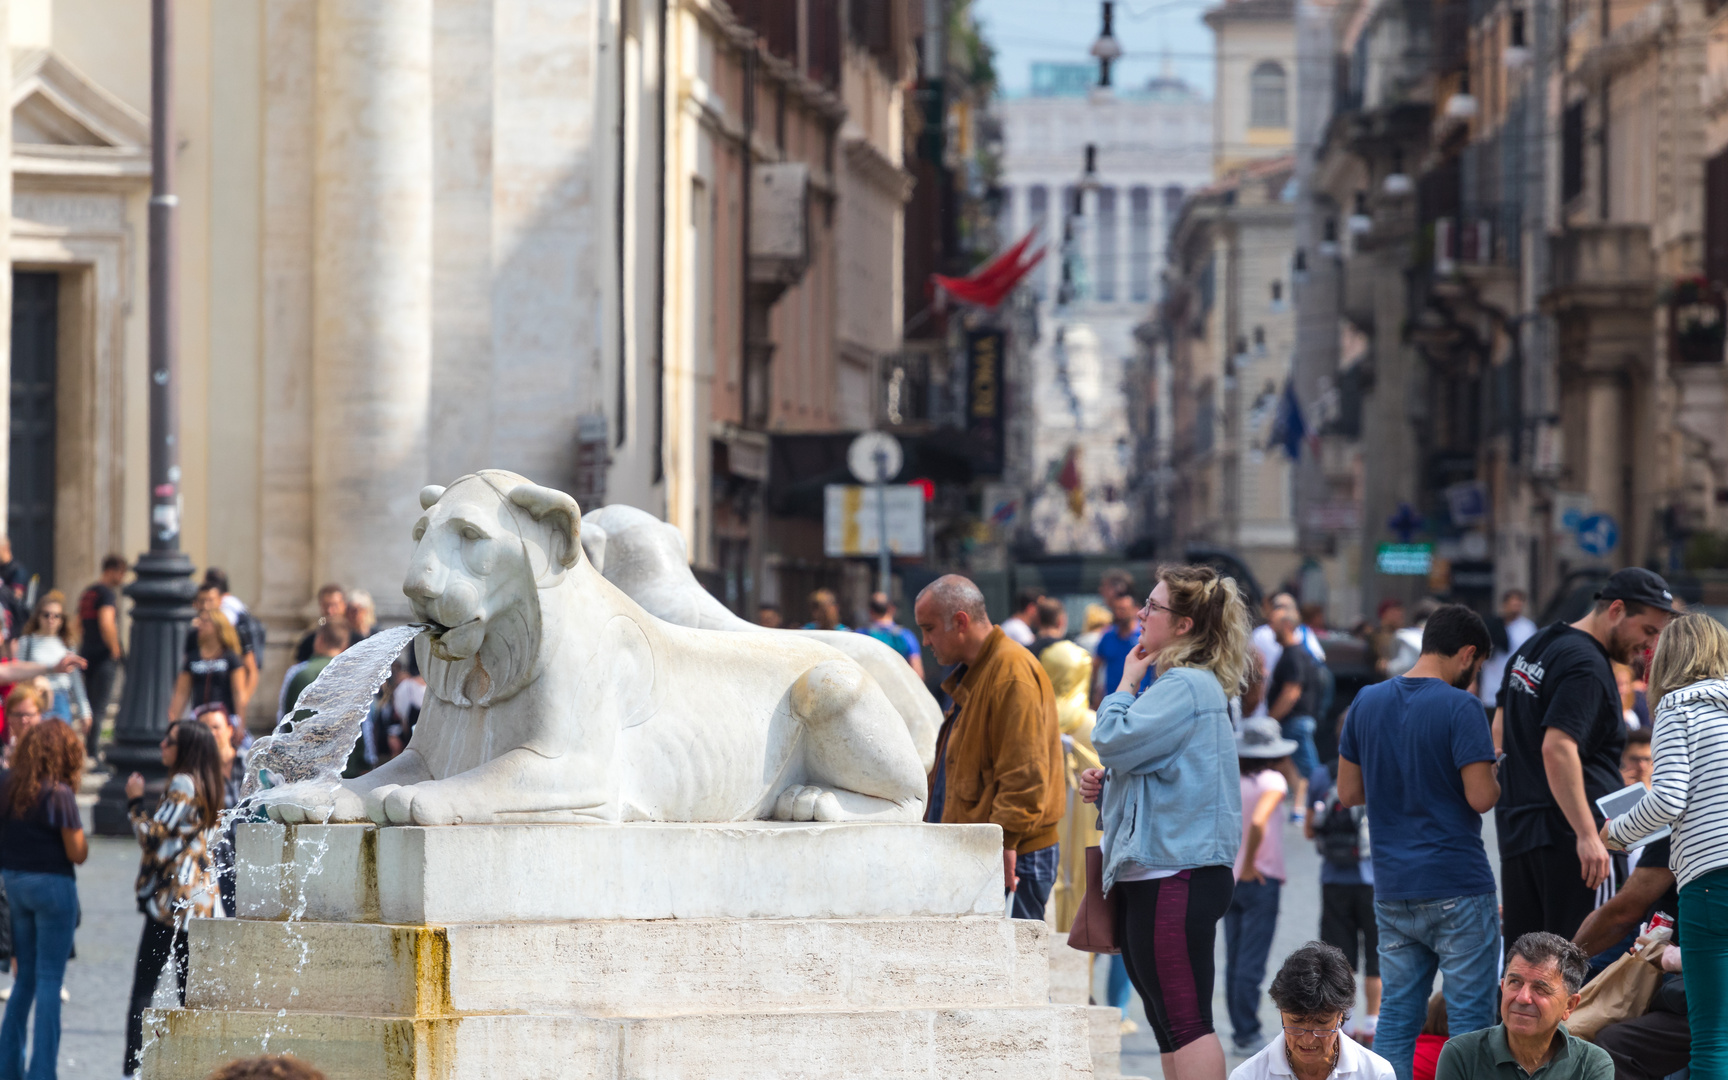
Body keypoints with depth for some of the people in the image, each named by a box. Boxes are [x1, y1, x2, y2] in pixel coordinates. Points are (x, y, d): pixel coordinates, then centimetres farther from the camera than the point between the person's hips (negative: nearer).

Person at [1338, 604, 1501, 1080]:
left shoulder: (1367, 702, 7)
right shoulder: (1460, 707, -12)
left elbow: (1348, 792, 11)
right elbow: (1480, 796, -17)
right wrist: (1493, 778, 4)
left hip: (1392, 891, 6)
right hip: (1457, 888, -6)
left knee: (1396, 1018, 9)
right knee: (1470, 1016, 0)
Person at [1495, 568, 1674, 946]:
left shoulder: (1536, 646, 17)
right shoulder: (1587, 667, -15)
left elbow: (1499, 729, 25)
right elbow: (1557, 748, -25)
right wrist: (1587, 835, -27)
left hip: (1516, 829, 10)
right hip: (1566, 831, -10)